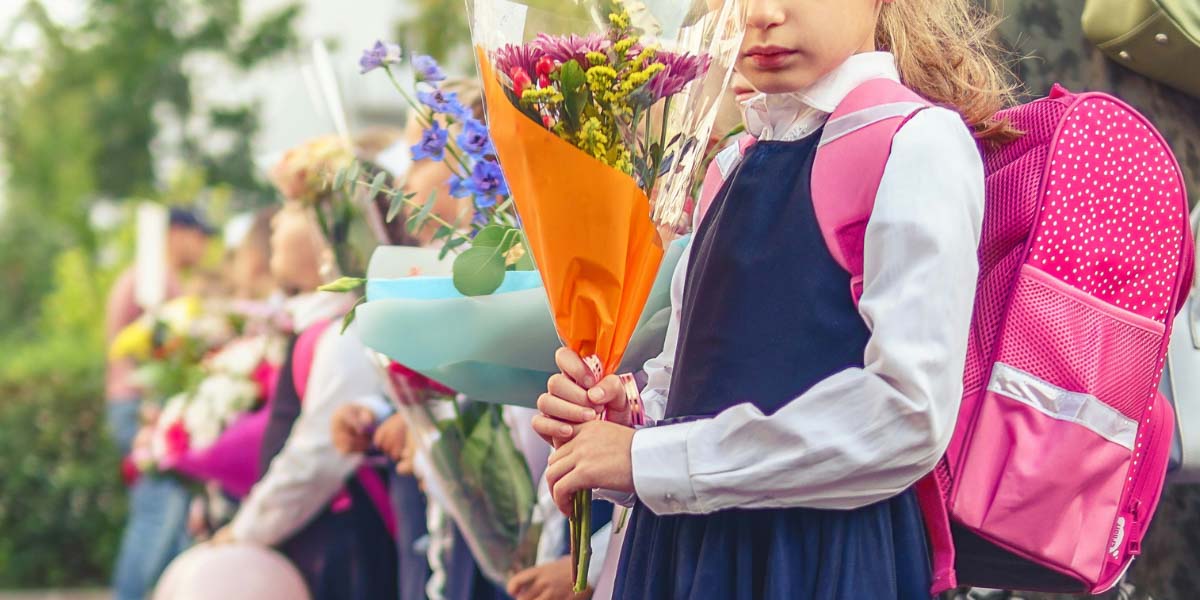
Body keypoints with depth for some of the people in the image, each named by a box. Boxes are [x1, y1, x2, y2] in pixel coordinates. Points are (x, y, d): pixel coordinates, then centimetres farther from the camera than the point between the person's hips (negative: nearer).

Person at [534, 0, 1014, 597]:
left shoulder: (917, 140, -10)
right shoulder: (747, 165, 12)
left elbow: (910, 413, -20)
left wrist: (652, 461, -16)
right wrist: (630, 419, -2)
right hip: (686, 549, 6)